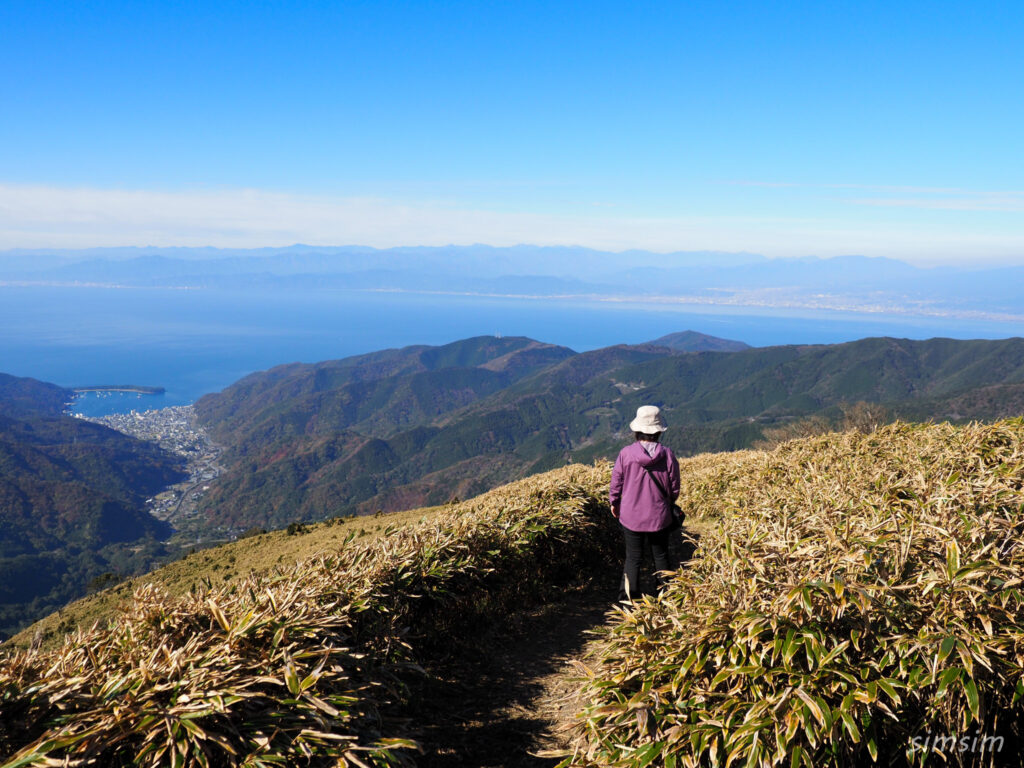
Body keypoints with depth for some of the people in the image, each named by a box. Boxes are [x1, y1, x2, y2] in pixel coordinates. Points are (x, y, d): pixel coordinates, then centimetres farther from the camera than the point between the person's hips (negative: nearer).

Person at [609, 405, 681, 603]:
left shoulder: (626, 454, -13)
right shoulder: (667, 455, -10)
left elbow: (616, 483, -3)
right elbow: (674, 488, -1)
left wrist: (614, 503, 16)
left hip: (631, 517, -1)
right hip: (659, 517, 1)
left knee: (633, 559, 9)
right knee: (661, 557, 17)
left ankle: (628, 600, 11)